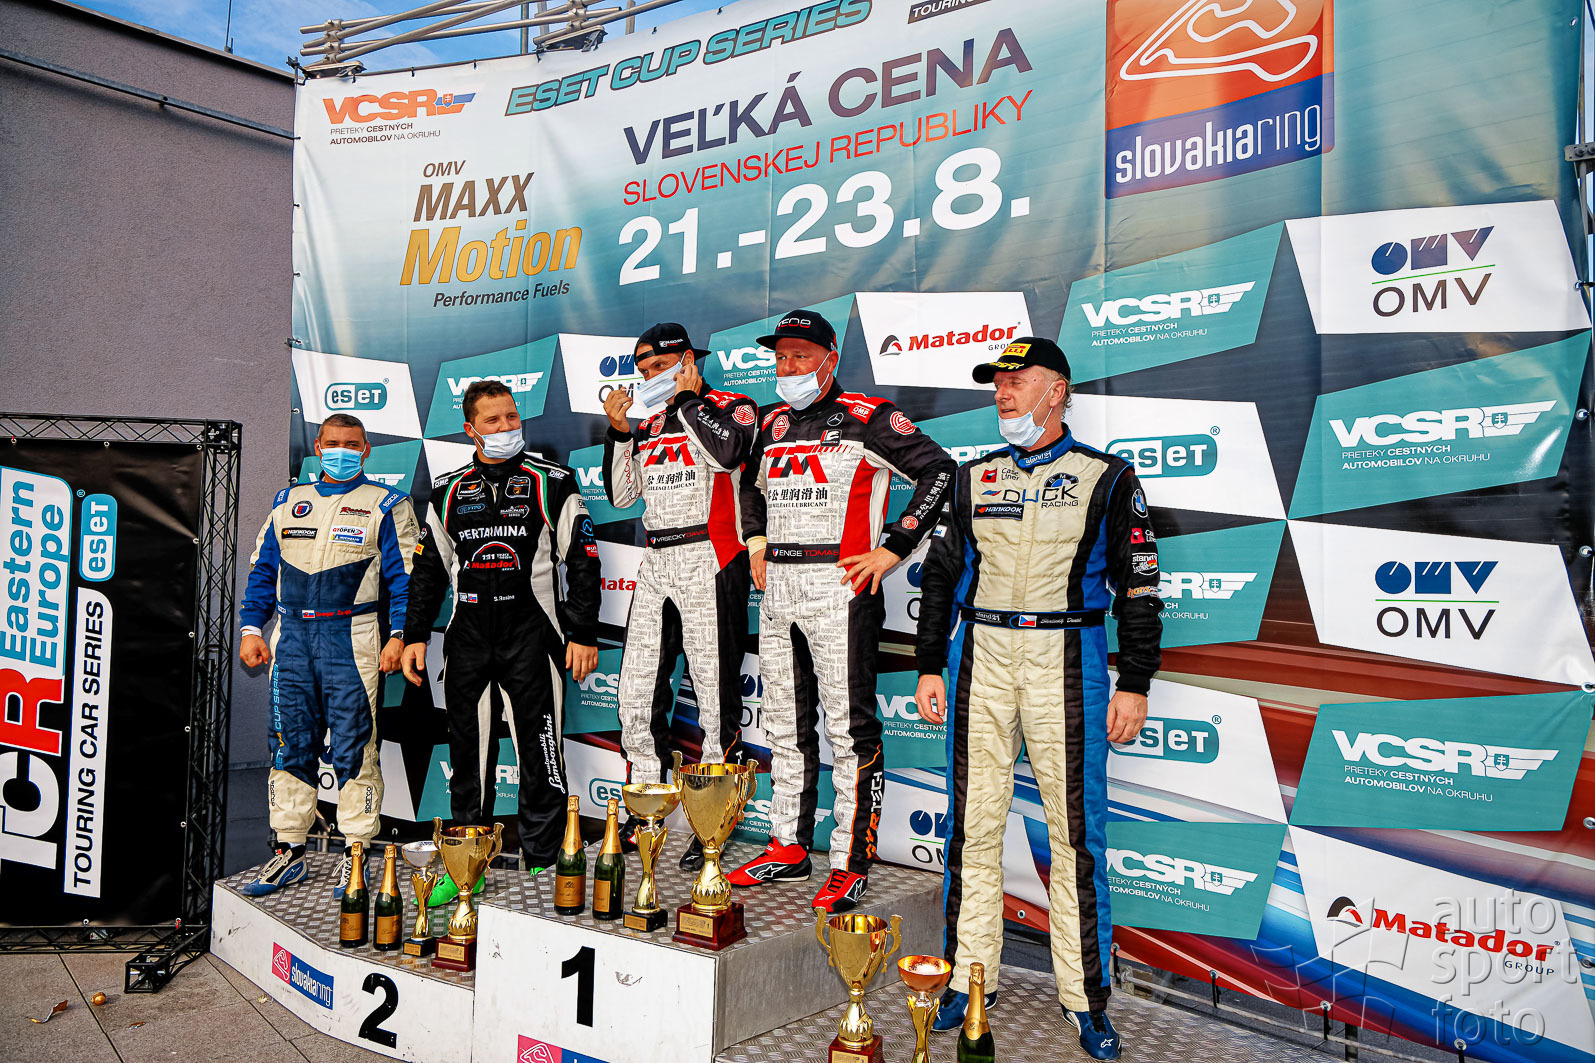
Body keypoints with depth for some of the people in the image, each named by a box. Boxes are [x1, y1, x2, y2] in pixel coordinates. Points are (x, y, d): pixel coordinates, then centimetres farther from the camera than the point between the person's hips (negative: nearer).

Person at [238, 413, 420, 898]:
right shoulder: (287, 502, 18)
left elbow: (404, 577, -2)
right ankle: (289, 852, 17)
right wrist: (251, 628, 9)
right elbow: (262, 571, 19)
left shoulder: (385, 505, 4)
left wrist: (398, 635, -12)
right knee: (290, 745, 7)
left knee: (352, 749, -3)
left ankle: (355, 855, 6)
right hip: (291, 638, 5)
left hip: (351, 639, -4)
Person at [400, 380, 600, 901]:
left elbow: (583, 561, 1)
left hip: (531, 634, -3)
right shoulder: (447, 492, 13)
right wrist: (415, 635, 12)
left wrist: (583, 633, -5)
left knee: (539, 752, -3)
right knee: (468, 755, 7)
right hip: (467, 639, 4)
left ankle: (541, 865, 8)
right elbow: (428, 569, 18)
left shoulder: (553, 483, 3)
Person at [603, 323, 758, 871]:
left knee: (715, 696, -4)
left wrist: (687, 398, -8)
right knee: (637, 692, 6)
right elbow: (621, 495, 17)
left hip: (709, 562, -6)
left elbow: (726, 451, -22)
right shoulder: (649, 423, 19)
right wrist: (618, 430, 7)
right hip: (656, 565, 7)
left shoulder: (731, 407, 1)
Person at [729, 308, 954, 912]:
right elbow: (750, 483, 33)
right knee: (785, 724, 13)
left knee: (849, 727, -4)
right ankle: (789, 846, 25)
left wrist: (893, 548, -12)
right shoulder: (773, 423, 15)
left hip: (839, 586, -7)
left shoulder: (864, 418, -5)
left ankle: (850, 864, 4)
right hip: (778, 589, 7)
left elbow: (939, 469, -10)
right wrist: (756, 542, 18)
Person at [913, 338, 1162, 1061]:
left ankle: (1083, 996, 14)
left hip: (1066, 659, -2)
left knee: (1076, 831, 0)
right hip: (979, 656, 3)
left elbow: (1138, 588, 3)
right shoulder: (973, 478, 13)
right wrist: (930, 667, 9)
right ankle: (971, 980, 18)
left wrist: (1135, 685, -3)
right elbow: (939, 575, 15)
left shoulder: (1106, 478, 4)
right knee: (973, 823, 5)